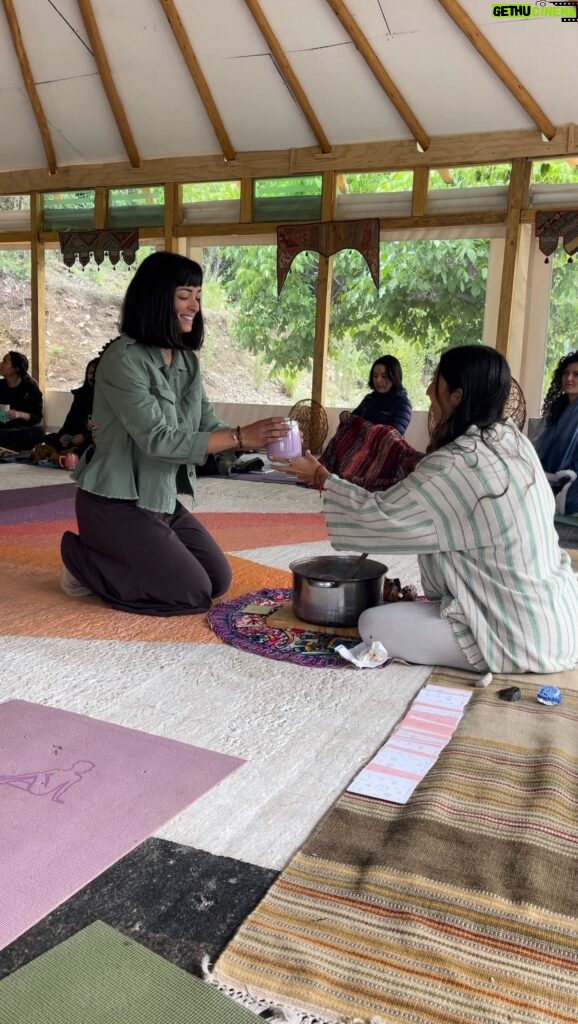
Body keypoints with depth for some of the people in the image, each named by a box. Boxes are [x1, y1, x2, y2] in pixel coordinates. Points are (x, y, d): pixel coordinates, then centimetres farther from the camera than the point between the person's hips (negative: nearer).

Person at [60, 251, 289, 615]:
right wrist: (240, 437, -33)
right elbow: (156, 438, -28)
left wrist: (261, 440, -20)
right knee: (193, 594, -8)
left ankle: (115, 560, 21)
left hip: (163, 499, 8)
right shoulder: (123, 359, -20)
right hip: (117, 503, -8)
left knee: (219, 579, 10)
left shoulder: (187, 360, 5)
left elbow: (209, 425, -1)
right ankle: (83, 559, 7)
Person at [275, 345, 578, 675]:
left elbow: (378, 515, -11)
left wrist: (321, 476, 3)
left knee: (374, 623, -3)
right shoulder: (512, 439, 4)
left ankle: (499, 660, -2)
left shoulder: (456, 465, -22)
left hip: (525, 633, -9)